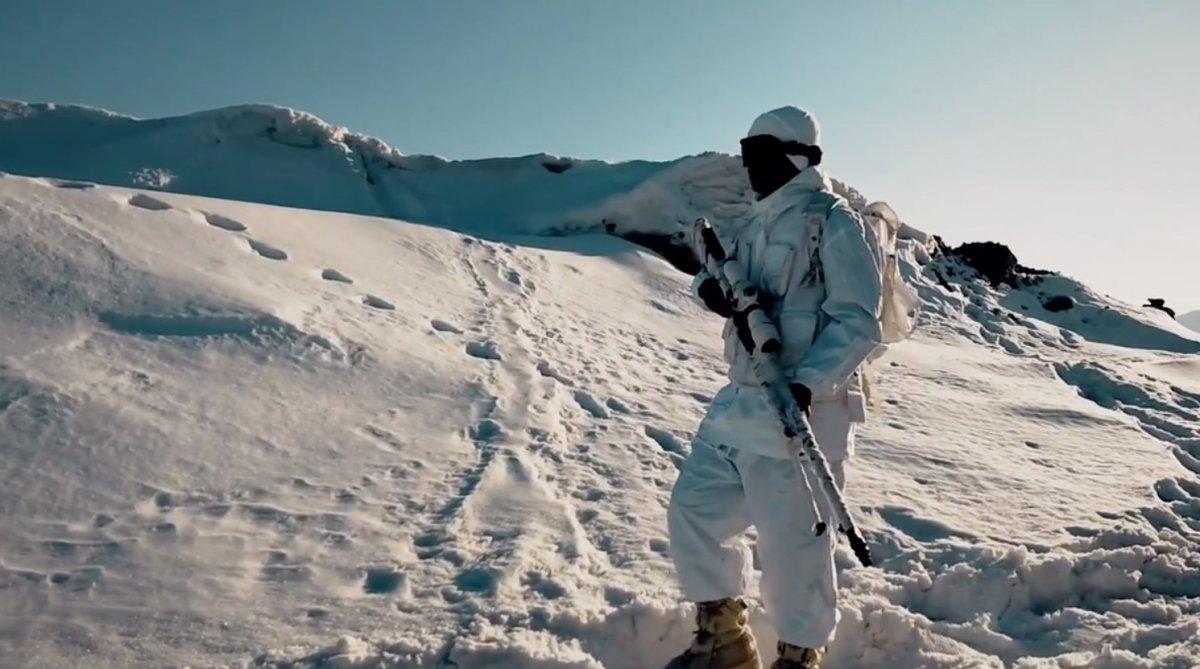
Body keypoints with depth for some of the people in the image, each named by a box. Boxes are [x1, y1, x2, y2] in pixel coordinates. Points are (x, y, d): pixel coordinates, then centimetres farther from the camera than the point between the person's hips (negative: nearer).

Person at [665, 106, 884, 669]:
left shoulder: (834, 222, -7)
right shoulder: (757, 224, 17)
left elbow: (857, 322, -14)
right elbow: (716, 276, 20)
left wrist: (805, 384, -27)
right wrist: (713, 286, -6)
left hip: (797, 408, -8)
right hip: (739, 403, 9)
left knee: (791, 541, -2)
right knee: (694, 507, 11)